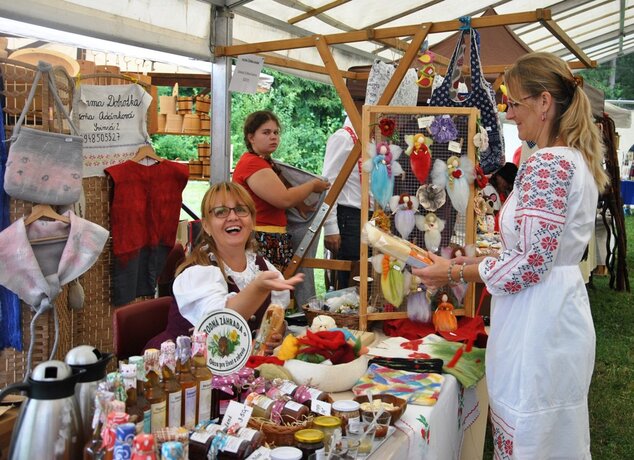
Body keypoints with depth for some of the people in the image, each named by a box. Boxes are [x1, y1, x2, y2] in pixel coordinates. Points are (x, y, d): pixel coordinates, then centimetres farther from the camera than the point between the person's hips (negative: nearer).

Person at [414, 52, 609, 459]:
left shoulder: (546, 164, -19)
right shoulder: (577, 159, 11)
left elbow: (531, 263, -22)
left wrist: (455, 273, -11)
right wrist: (473, 260, 11)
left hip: (537, 322, -10)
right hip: (562, 308, 10)